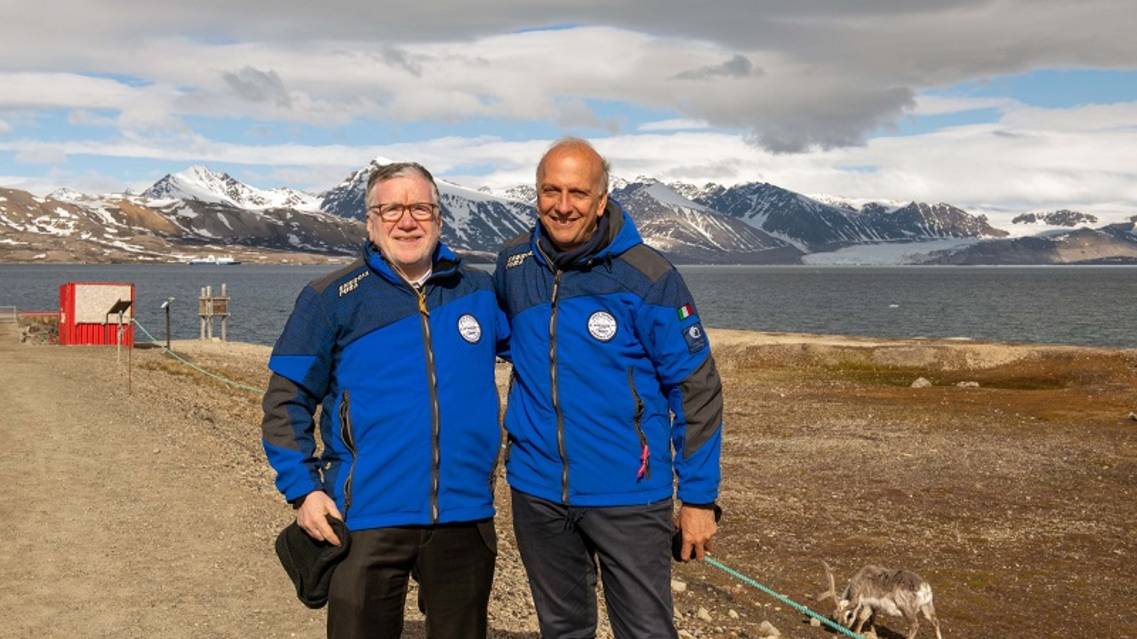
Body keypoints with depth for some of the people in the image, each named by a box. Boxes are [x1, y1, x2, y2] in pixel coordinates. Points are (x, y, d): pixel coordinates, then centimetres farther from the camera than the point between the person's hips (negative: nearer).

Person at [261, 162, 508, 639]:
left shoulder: (479, 293, 6)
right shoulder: (331, 299, -2)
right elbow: (286, 402, -1)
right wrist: (303, 490, -9)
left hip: (465, 515, 3)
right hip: (367, 518, -3)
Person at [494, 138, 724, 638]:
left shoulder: (646, 276, -11)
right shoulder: (513, 265, 2)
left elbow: (696, 389, -7)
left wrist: (699, 496, -8)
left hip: (627, 496, -4)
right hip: (536, 490, 4)